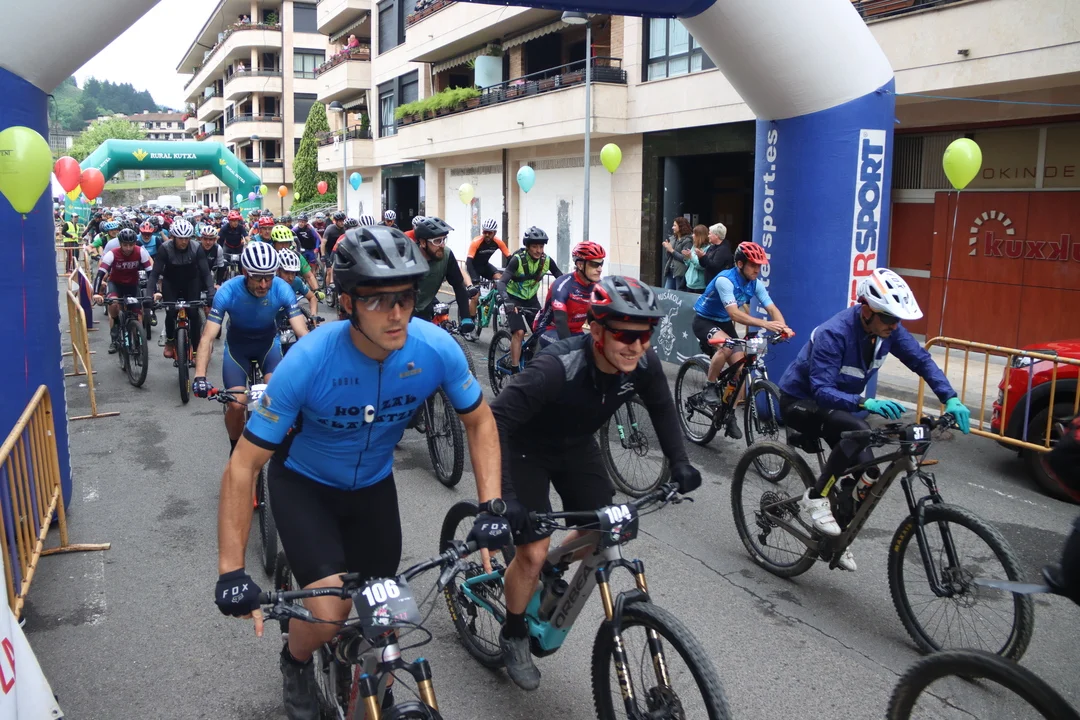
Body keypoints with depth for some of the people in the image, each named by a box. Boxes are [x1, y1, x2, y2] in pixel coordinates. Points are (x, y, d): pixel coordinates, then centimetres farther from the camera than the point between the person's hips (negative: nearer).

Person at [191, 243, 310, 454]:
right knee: (236, 404, -16)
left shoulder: (282, 289, -27)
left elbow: (302, 332, -29)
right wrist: (200, 377, -43)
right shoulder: (228, 291, -29)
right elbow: (208, 337, -30)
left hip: (268, 341, 1)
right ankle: (236, 449, 13)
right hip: (237, 344, 0)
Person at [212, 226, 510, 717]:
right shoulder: (308, 361, -33)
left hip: (373, 484, 3)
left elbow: (480, 421, -8)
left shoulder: (436, 349, -25)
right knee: (329, 612, -19)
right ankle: (296, 663, 17)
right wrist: (231, 571, -29)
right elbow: (244, 466, -26)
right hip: (303, 482, -3)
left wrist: (491, 506, -18)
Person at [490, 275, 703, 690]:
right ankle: (513, 635, 16)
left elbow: (662, 408, 1)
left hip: (576, 445, 6)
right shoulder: (558, 367, -38)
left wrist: (679, 463, -7)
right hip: (526, 448, -5)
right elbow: (496, 420, -39)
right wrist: (504, 496, -45)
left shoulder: (643, 364, -20)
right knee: (533, 551, -11)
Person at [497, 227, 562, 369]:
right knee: (519, 332, -20)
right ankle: (515, 368, -14)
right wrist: (507, 301, -51)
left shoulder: (547, 260, -14)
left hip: (531, 299, 4)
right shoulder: (517, 260, -25)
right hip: (514, 299, -4)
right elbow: (502, 282, -33)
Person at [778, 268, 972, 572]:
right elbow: (821, 391, -38)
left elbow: (921, 360, -5)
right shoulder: (834, 333, -33)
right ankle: (814, 500, -19)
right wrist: (865, 403, -53)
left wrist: (951, 399, -18)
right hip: (800, 401, -7)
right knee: (858, 431, -35)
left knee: (866, 470, -5)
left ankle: (837, 535, 18)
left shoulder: (887, 328, -13)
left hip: (837, 403, 7)